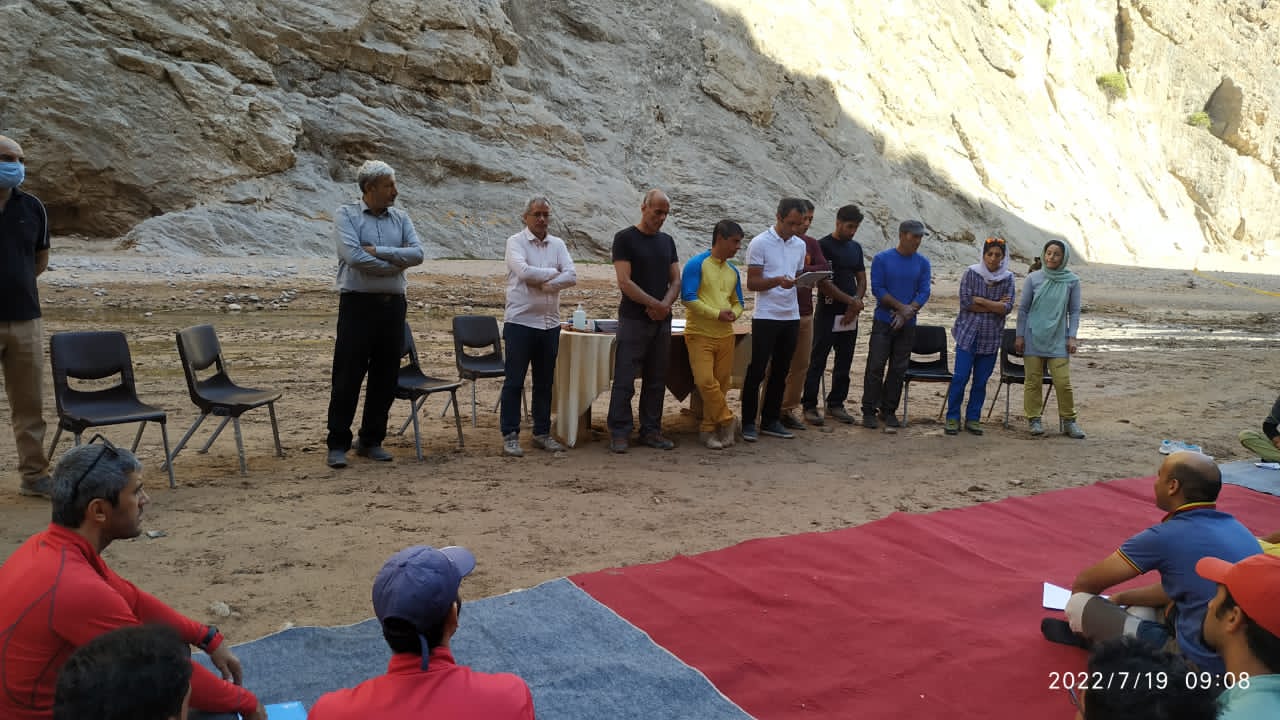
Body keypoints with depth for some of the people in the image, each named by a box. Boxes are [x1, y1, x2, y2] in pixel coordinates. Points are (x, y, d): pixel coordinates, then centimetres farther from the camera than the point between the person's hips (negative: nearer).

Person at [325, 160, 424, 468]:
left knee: (385, 377, 9)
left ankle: (371, 441, 21)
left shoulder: (400, 218, 11)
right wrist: (396, 263, -8)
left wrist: (377, 251, -14)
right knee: (347, 376, -1)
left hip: (393, 304, 5)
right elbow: (353, 256, -17)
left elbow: (417, 254, -4)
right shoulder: (346, 215, -2)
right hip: (358, 303, -5)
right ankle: (338, 444, 8)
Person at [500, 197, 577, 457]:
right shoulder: (516, 242, -2)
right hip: (520, 321, -5)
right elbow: (524, 271, -20)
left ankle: (542, 433, 21)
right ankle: (510, 435, 6)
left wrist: (542, 283, -13)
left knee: (545, 382, 11)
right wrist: (553, 273, -6)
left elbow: (572, 277, -2)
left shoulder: (557, 244, 11)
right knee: (514, 381, 0)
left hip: (550, 323, 5)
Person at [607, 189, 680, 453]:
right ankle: (619, 433, 4)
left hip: (662, 322, 6)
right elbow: (624, 282, -13)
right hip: (633, 320, -6)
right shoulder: (625, 238, -5)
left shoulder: (667, 241, 14)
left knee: (656, 380, 9)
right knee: (625, 380, -4)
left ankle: (651, 431, 17)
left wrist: (665, 305, -9)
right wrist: (657, 304, -13)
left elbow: (675, 281, 11)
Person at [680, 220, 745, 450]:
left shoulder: (733, 270, 13)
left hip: (725, 335, 6)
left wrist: (734, 313, -4)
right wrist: (717, 314, -17)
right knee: (706, 382, -15)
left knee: (721, 384, 5)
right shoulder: (696, 264, -7)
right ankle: (726, 422, 2)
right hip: (700, 334, -6)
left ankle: (708, 429, 16)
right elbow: (688, 298, -14)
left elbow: (737, 302, 20)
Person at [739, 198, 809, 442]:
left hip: (791, 317, 6)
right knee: (757, 370, -2)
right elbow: (752, 283, -9)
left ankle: (771, 420, 19)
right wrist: (778, 281, -25)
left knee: (781, 371, 10)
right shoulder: (760, 243, -7)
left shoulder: (800, 245, 12)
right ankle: (748, 423, 6)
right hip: (766, 317, -6)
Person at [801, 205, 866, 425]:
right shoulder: (823, 246, -7)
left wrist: (854, 307, -1)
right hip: (827, 313, -6)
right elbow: (823, 283, -14)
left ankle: (836, 404, 19)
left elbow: (862, 280, 14)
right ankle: (810, 406, 3)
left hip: (850, 315, 6)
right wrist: (852, 300, -13)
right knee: (817, 361, -2)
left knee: (844, 362, 9)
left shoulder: (856, 247, 14)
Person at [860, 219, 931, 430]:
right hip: (883, 322, -3)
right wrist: (901, 306, -14)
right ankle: (869, 411, 4)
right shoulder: (881, 259, -3)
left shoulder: (923, 263, 4)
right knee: (875, 366, -4)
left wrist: (907, 313, -15)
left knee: (898, 369, 6)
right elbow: (877, 289, -9)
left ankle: (889, 411, 16)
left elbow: (924, 292, -2)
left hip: (907, 325, 3)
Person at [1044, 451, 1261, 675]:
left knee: (1080, 603, -2)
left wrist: (1078, 603, 19)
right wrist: (1120, 598, 23)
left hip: (1199, 664, -8)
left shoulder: (1165, 537, -16)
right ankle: (1089, 631, 33)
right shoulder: (1235, 527, 6)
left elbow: (1085, 583, -3)